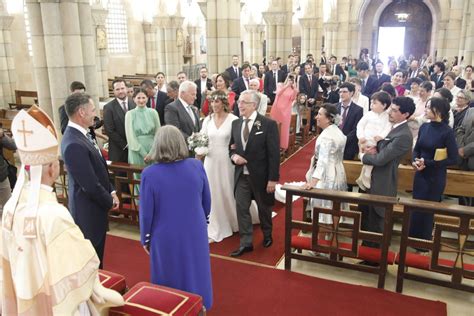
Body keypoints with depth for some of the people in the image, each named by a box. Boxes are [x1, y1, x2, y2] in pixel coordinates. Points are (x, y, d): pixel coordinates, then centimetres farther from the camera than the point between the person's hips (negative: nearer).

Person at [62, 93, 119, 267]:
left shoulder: (80, 134, 2)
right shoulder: (74, 144, -30)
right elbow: (90, 185, -26)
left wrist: (111, 191, 6)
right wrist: (110, 201, -11)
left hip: (95, 206, 9)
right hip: (88, 211, -9)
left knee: (96, 255, 24)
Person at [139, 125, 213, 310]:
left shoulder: (149, 174, -19)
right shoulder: (197, 166, -12)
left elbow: (146, 213, -12)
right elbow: (207, 201, 0)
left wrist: (145, 239, 3)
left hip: (166, 237, -2)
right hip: (195, 233, 3)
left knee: (170, 278, 19)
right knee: (195, 272, 23)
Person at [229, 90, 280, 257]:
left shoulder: (268, 124, -13)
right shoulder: (235, 123, 4)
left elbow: (274, 154, -13)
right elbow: (231, 147, 15)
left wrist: (272, 179, -15)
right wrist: (233, 155, -9)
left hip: (260, 175, -4)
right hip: (241, 175, 4)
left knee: (264, 208, 15)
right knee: (241, 208, 2)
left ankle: (267, 235, 39)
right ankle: (246, 243, 13)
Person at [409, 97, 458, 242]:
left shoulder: (447, 132, -17)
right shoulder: (424, 127, -1)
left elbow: (453, 159, -15)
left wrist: (427, 163, -19)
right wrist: (415, 161, -13)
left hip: (436, 177, -5)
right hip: (420, 174, 5)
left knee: (428, 209, 10)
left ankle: (424, 241, 30)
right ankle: (413, 238, 33)